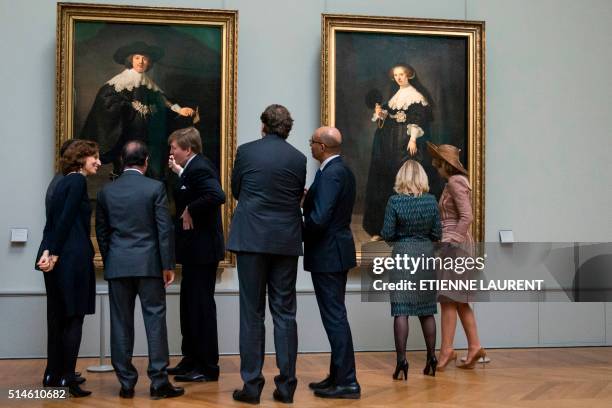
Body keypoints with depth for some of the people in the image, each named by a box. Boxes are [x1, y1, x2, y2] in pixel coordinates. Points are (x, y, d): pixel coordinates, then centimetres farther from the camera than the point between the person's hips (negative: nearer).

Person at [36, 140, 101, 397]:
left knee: (58, 316, 13)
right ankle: (68, 377, -5)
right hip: (74, 258, -9)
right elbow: (66, 219, -16)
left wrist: (47, 251, 1)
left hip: (58, 258, 9)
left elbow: (52, 220, 10)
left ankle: (53, 374, 19)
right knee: (74, 317, -5)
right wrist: (54, 254, -14)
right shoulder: (78, 181, -8)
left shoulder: (63, 182, 18)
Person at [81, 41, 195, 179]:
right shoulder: (123, 79, -5)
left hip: (145, 134, 6)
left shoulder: (149, 82, 14)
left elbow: (162, 100, 19)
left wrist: (178, 110, 10)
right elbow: (104, 95, -14)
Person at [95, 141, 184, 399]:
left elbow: (101, 232, 9)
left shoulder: (106, 191, 5)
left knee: (121, 323, 6)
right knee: (155, 320, 1)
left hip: (117, 266, 3)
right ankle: (159, 382, 1)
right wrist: (168, 265, -1)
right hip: (149, 264, -3)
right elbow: (164, 229, -6)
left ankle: (126, 383, 9)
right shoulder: (155, 188, -4)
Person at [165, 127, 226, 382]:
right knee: (190, 305, 17)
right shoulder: (194, 167, 13)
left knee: (202, 306, -3)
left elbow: (216, 196, -33)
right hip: (196, 249, 11)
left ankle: (208, 368, 6)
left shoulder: (199, 168, -18)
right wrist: (178, 172, 11)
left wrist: (190, 210, -22)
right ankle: (191, 360, 27)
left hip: (202, 249, -11)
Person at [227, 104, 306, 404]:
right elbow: (298, 196, 9)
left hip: (252, 239, -1)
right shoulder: (298, 158, 2)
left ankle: (252, 385, 5)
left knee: (252, 312, 3)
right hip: (286, 241, 2)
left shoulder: (246, 151, -2)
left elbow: (235, 191, 10)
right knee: (285, 313, 7)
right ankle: (286, 385, 9)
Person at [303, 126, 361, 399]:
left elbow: (319, 219, -24)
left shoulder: (330, 173, -18)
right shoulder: (342, 170, 12)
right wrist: (309, 198, 5)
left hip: (327, 254, -10)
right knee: (335, 315, 15)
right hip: (338, 252, 10)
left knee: (335, 317, -5)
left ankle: (347, 383, 0)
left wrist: (300, 234, -7)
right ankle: (338, 376, 24)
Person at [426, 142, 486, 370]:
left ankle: (447, 349, -4)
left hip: (453, 244, -10)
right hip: (456, 244, 10)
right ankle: (474, 346, 11)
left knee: (448, 298, -7)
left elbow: (467, 217, -19)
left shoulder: (455, 182, -12)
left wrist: (452, 244, -20)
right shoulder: (457, 182, 17)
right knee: (459, 299, 11)